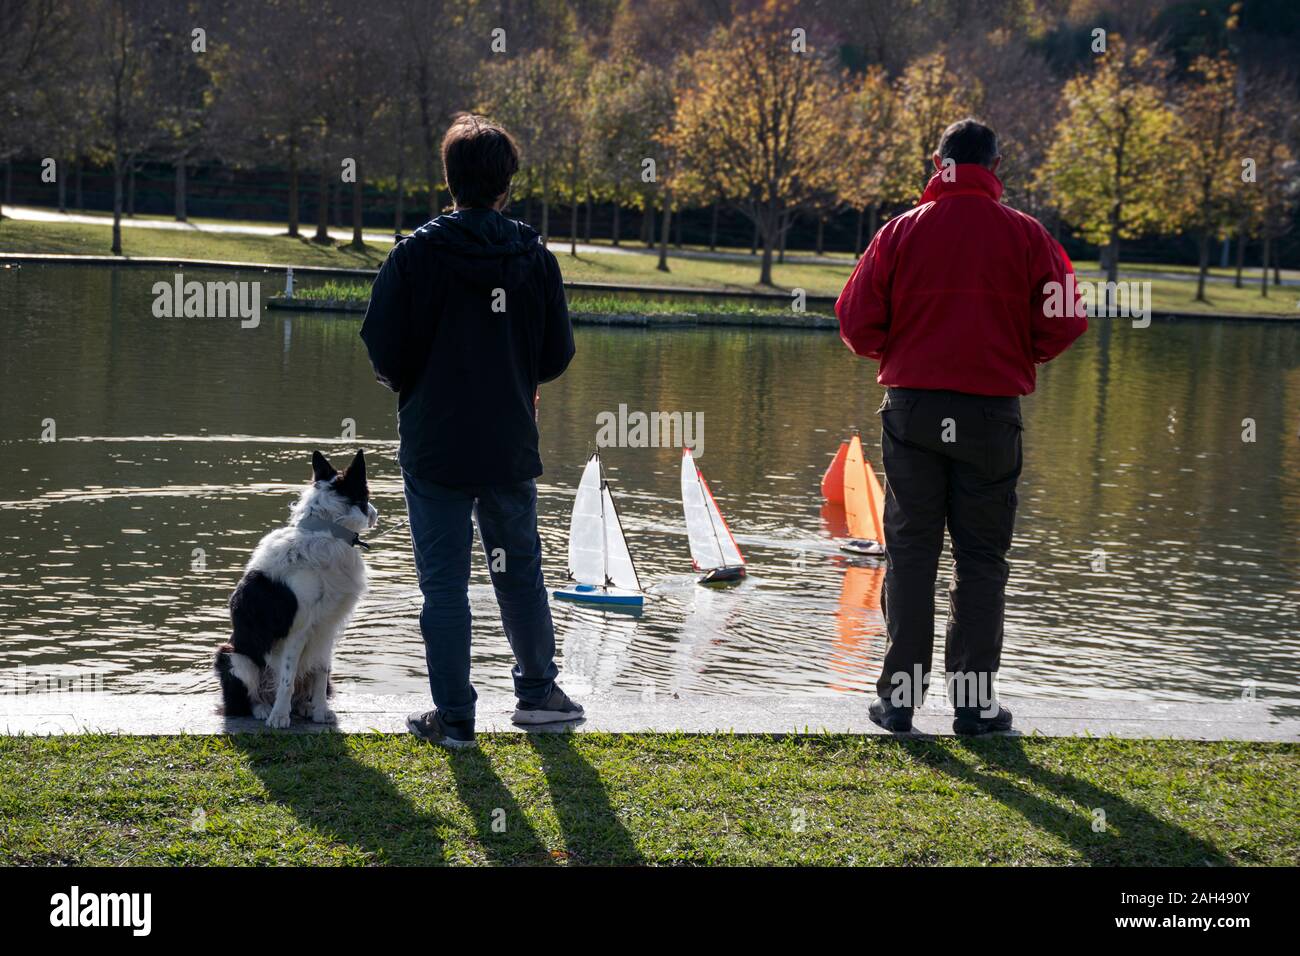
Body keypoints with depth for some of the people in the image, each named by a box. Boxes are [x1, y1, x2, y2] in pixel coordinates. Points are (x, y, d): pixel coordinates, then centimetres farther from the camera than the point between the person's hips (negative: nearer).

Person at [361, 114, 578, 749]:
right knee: (520, 570, 19)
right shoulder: (535, 258, -1)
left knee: (445, 584, 2)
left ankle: (454, 717, 4)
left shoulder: (416, 255, -10)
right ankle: (538, 691, 28)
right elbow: (556, 357, 3)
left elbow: (384, 352, -10)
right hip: (511, 448, 3)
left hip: (435, 448, -3)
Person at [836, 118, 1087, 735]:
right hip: (992, 415, -1)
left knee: (910, 552, 7)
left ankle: (900, 695, 6)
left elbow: (857, 323, -1)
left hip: (912, 407, 1)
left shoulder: (901, 231, 0)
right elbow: (1061, 327, -3)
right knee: (981, 558, 7)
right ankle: (974, 699, 6)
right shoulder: (1026, 235, -2)